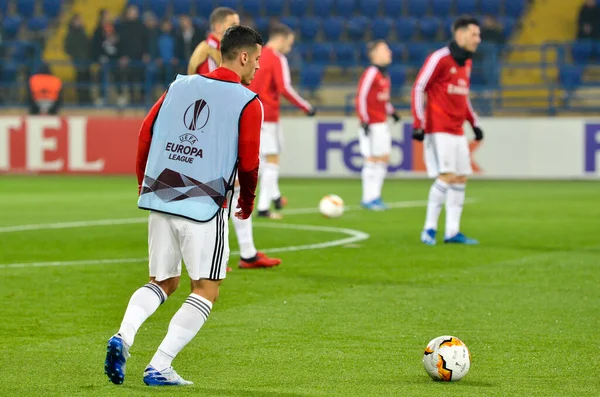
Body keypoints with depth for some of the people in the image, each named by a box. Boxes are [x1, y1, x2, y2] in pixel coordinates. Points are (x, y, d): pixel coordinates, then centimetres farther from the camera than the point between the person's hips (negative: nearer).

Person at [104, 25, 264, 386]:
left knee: (164, 282, 18)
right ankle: (159, 367, -5)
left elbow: (146, 131, 11)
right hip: (205, 206, -6)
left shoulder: (180, 86, 11)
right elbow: (248, 162, -6)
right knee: (206, 290, 5)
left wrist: (144, 181, 23)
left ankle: (124, 335, -9)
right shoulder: (249, 103, -4)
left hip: (160, 198, 6)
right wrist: (247, 200, 13)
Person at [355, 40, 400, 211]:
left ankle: (375, 196, 17)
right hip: (372, 124, -9)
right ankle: (369, 198, 1)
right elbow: (361, 96, -17)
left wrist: (391, 111, 12)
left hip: (382, 124, 9)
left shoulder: (385, 75, 13)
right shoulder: (371, 73, -14)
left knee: (384, 158, 10)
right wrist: (364, 120, -19)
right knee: (372, 159, -6)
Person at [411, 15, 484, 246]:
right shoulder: (440, 58, -10)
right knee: (447, 175, -15)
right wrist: (418, 124, -14)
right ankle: (429, 228, -6)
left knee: (461, 179, 4)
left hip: (457, 131, 8)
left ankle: (452, 231, 8)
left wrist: (474, 122, 18)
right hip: (438, 129, -8)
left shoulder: (467, 63, 14)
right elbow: (418, 89, -10)